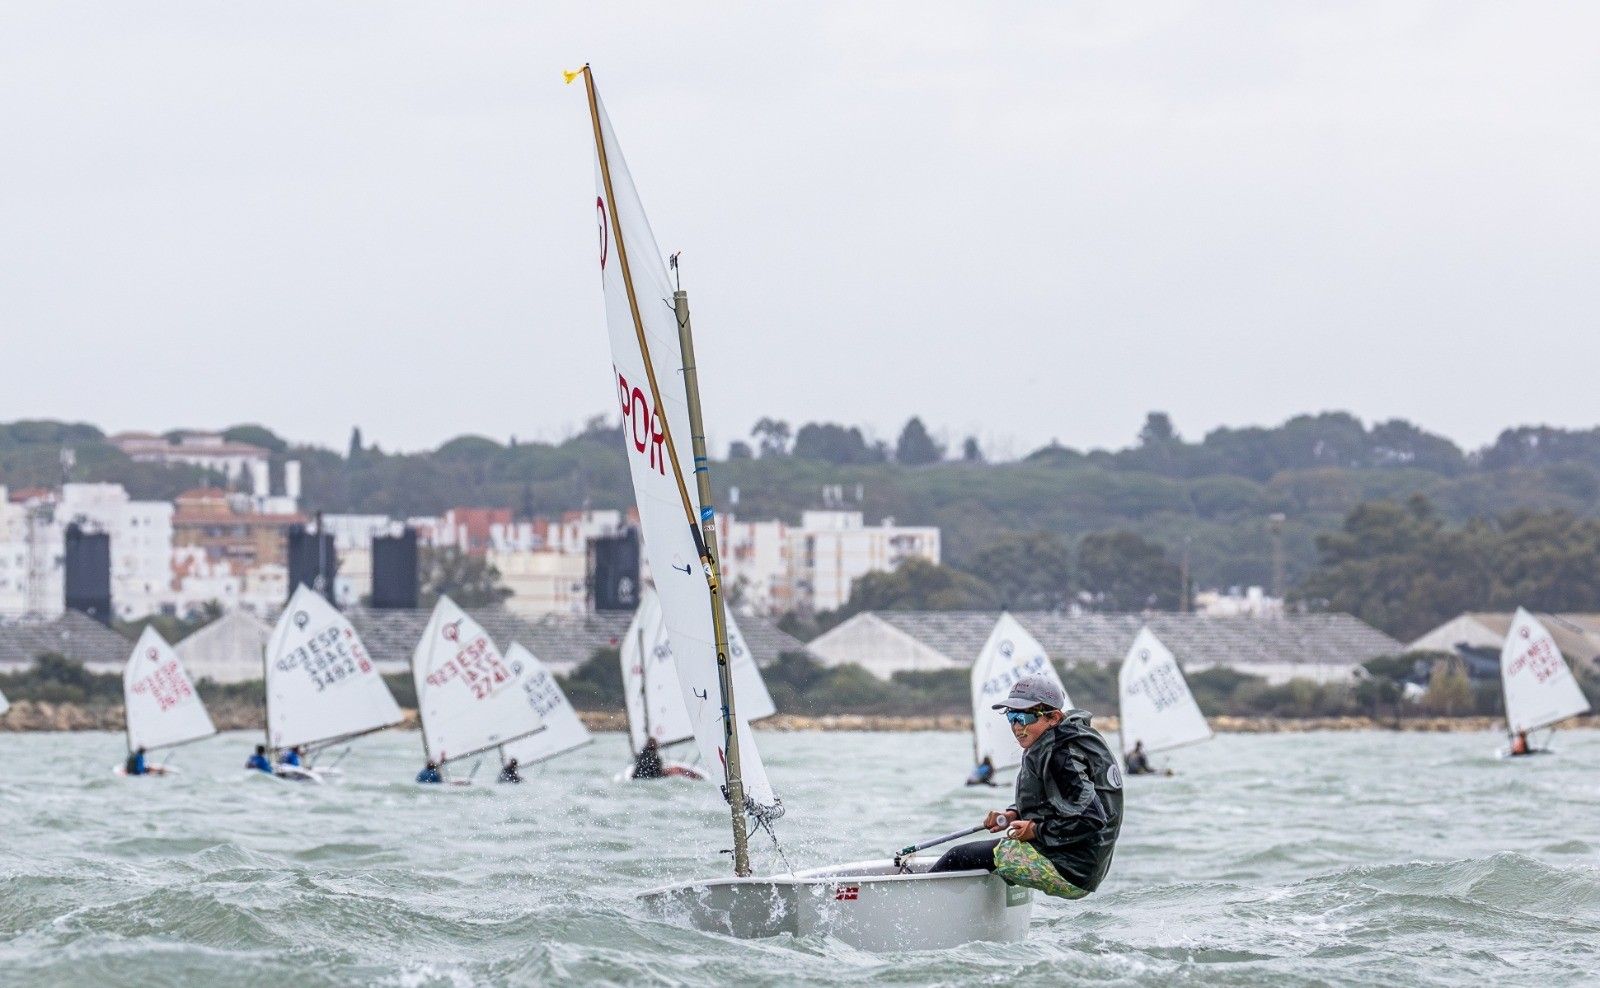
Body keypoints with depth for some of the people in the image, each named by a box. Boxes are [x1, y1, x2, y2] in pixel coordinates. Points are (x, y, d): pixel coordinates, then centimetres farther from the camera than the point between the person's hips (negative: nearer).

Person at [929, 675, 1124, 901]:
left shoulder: (1061, 756, -20)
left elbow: (1091, 820, -26)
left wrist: (1037, 830, -17)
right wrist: (1012, 815, 8)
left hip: (1066, 871, -11)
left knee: (959, 857, -3)